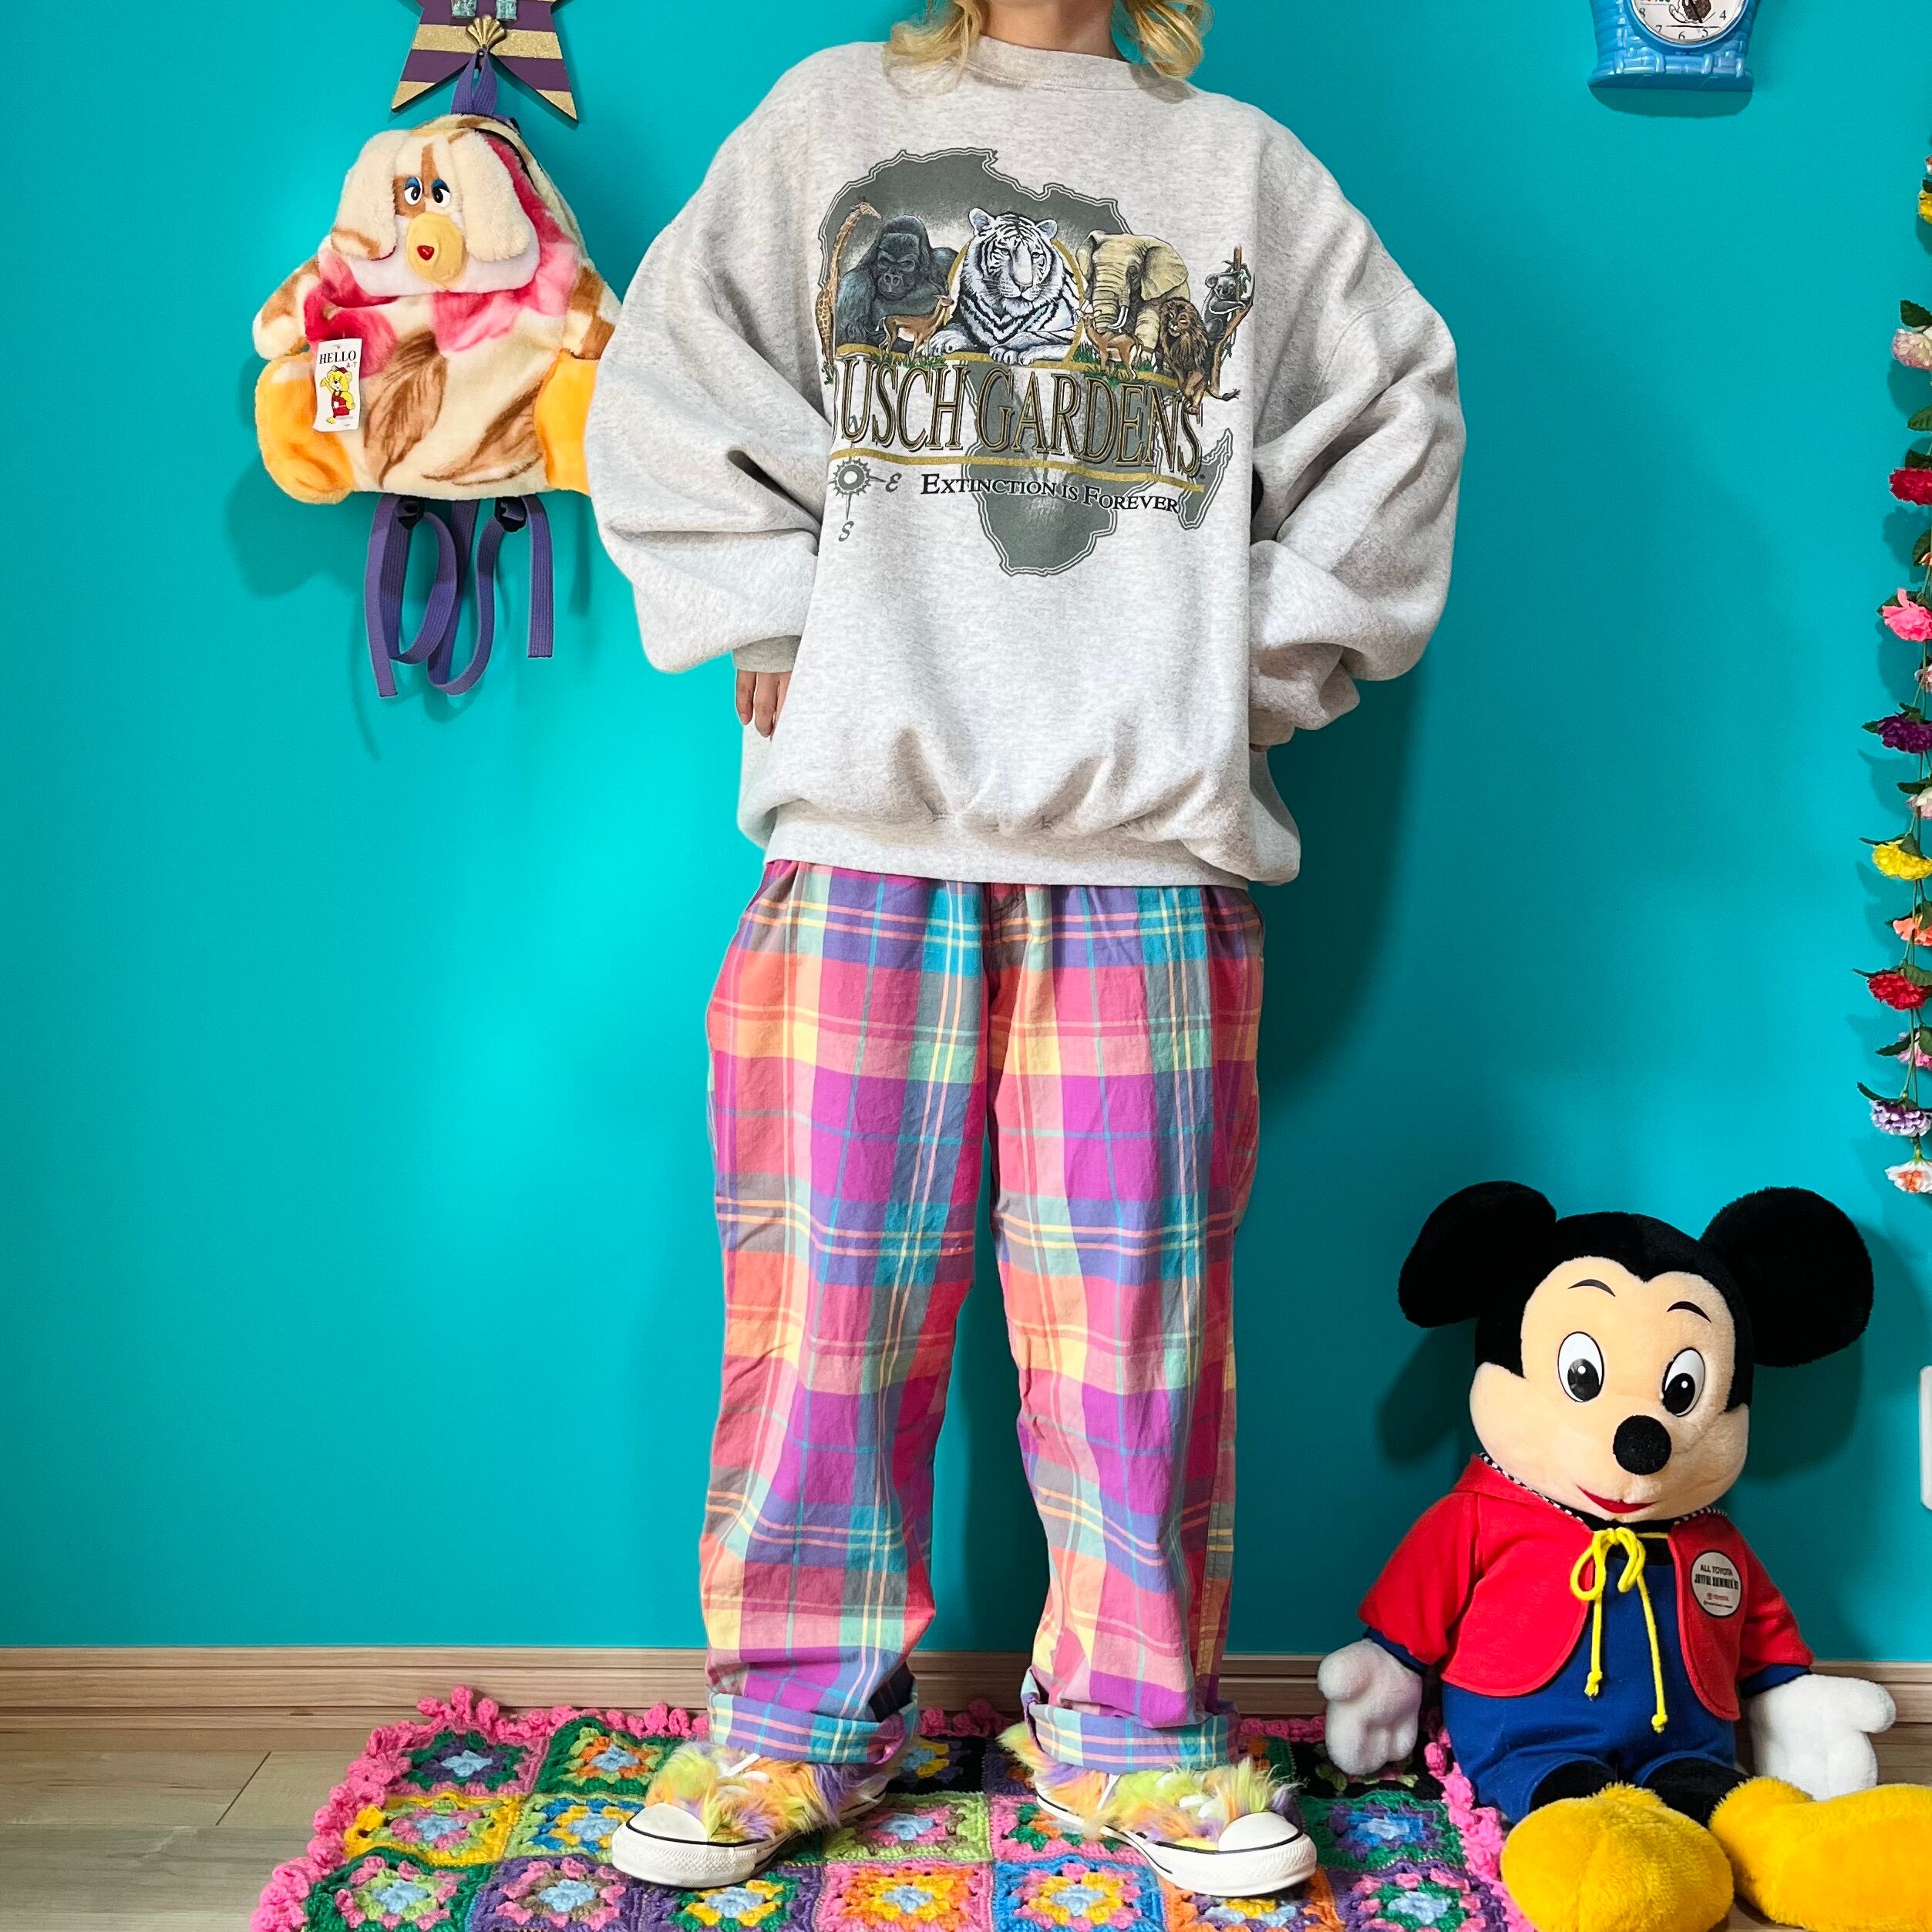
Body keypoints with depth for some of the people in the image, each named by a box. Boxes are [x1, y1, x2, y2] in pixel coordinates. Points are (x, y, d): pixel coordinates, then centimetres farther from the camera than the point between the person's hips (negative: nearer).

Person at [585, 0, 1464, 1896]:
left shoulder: (1244, 165, 18)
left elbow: (1395, 414, 18)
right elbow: (668, 381, 11)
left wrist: (1268, 663, 8)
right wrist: (773, 621, 0)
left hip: (1154, 830, 1)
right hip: (869, 817, 0)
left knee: (1136, 1291, 1)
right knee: (832, 1280, 1)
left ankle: (1134, 1723, 16)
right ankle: (799, 1717, 15)